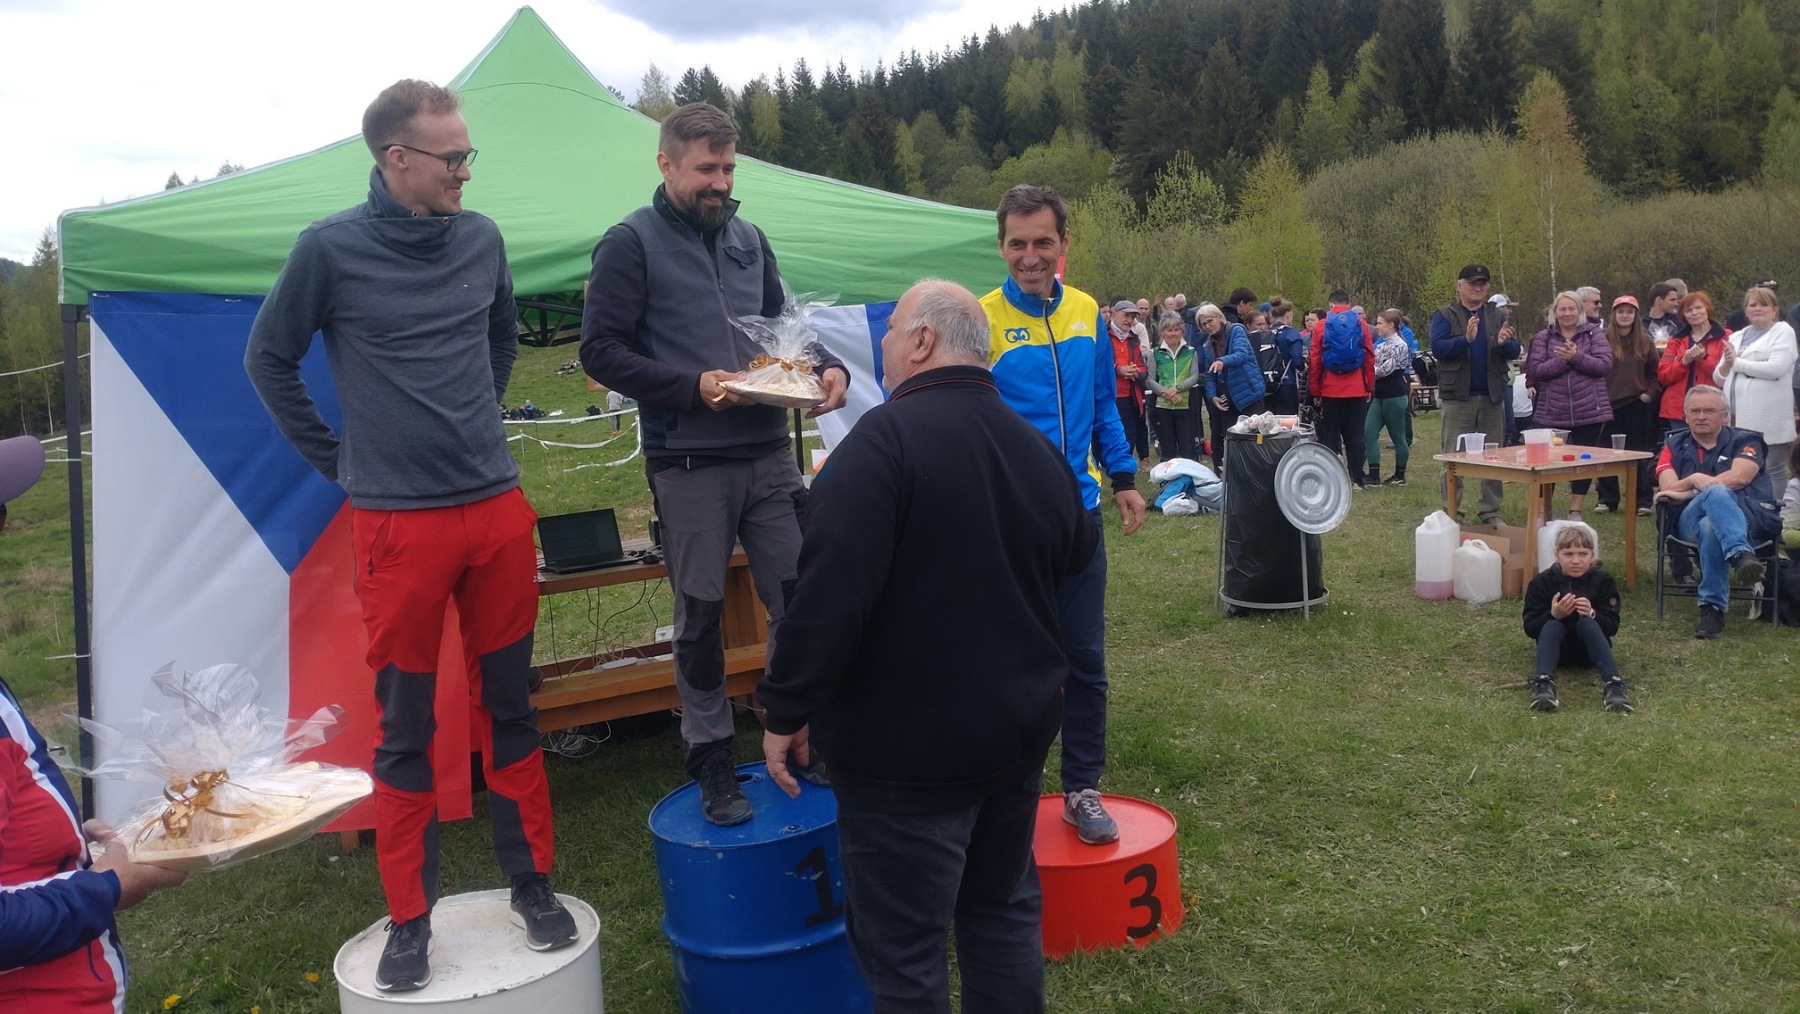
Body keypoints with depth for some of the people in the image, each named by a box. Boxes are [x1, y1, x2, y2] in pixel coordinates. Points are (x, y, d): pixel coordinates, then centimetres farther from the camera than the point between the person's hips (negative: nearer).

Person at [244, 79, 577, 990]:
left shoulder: (480, 240, 5)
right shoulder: (332, 248, -5)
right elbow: (269, 360, 6)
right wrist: (339, 461, 5)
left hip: (498, 510, 3)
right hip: (398, 522, -3)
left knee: (509, 707, 11)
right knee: (405, 728, 6)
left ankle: (532, 884, 25)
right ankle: (409, 920, 19)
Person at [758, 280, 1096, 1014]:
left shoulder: (885, 437, -19)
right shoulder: (1037, 447, 6)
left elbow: (830, 593, -25)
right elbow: (1074, 559, 21)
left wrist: (787, 709, -16)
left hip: (907, 742, -7)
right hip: (1020, 725, 8)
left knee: (902, 946, 6)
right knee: (1003, 912, 22)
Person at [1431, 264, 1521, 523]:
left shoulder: (1498, 316, 11)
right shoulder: (1445, 315, 1)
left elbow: (1514, 353, 4)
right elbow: (1437, 347, -13)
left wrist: (1504, 343, -18)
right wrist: (1466, 339, -28)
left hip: (1492, 395, 4)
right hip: (1458, 396, -3)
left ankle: (1491, 512, 15)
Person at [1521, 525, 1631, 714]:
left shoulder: (1603, 580, -6)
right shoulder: (1542, 582, -7)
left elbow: (1613, 627, -11)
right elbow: (1530, 628, -10)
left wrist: (1592, 614, -31)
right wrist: (1553, 614, -29)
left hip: (1589, 650, 0)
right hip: (1557, 648, 1)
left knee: (1587, 623, -32)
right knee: (1552, 625, -32)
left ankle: (1613, 683, -48)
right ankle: (1543, 683, -53)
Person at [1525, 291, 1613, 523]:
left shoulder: (1594, 333, 4)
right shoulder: (1543, 337, 6)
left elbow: (1605, 365, -8)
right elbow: (1533, 370, -5)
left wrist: (1576, 357, -20)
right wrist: (1561, 361, -18)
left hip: (1589, 412, 0)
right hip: (1551, 413, 0)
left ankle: (1575, 511, 20)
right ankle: (1544, 512, 16)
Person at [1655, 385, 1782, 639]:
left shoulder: (1745, 441, 16)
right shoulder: (1674, 447, 22)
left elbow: (1739, 478, -6)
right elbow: (1668, 490, 6)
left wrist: (1691, 488, -5)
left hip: (1753, 520, -1)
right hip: (1690, 522, 1)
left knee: (1711, 527, -40)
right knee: (1716, 493, -38)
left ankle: (1712, 607, -48)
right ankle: (1741, 555, -60)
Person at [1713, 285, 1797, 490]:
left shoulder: (1783, 332, 3)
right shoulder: (1737, 337, 20)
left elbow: (1776, 368, -14)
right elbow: (1720, 379, 19)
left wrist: (1737, 362, -5)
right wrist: (1726, 364, -2)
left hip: (1767, 420, -5)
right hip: (1739, 417, 5)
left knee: (1773, 471, -4)